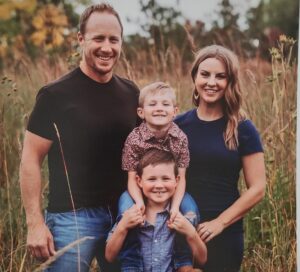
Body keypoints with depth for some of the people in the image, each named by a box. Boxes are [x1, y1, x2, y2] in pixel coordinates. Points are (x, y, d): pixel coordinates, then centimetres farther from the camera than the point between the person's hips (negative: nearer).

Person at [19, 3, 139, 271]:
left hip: (124, 216, 5)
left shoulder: (131, 93, 7)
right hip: (72, 217, -5)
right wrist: (35, 223, -13)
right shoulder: (56, 95, -8)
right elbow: (31, 160, -8)